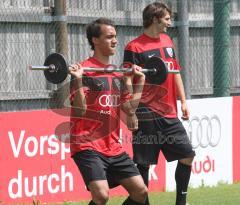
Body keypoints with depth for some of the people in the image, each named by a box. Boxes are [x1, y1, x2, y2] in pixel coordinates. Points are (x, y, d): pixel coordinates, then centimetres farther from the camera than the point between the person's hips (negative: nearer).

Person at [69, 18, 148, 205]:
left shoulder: (117, 75, 14)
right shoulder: (84, 70, -9)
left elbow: (129, 108, 15)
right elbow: (79, 110, -16)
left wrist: (140, 81, 16)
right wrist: (77, 79, -27)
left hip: (113, 147, 8)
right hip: (88, 147, -8)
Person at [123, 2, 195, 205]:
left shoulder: (167, 41, 13)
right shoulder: (135, 47, -9)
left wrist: (183, 101, 15)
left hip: (170, 114, 7)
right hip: (148, 116, -7)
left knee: (187, 155, 5)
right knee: (143, 163, -3)